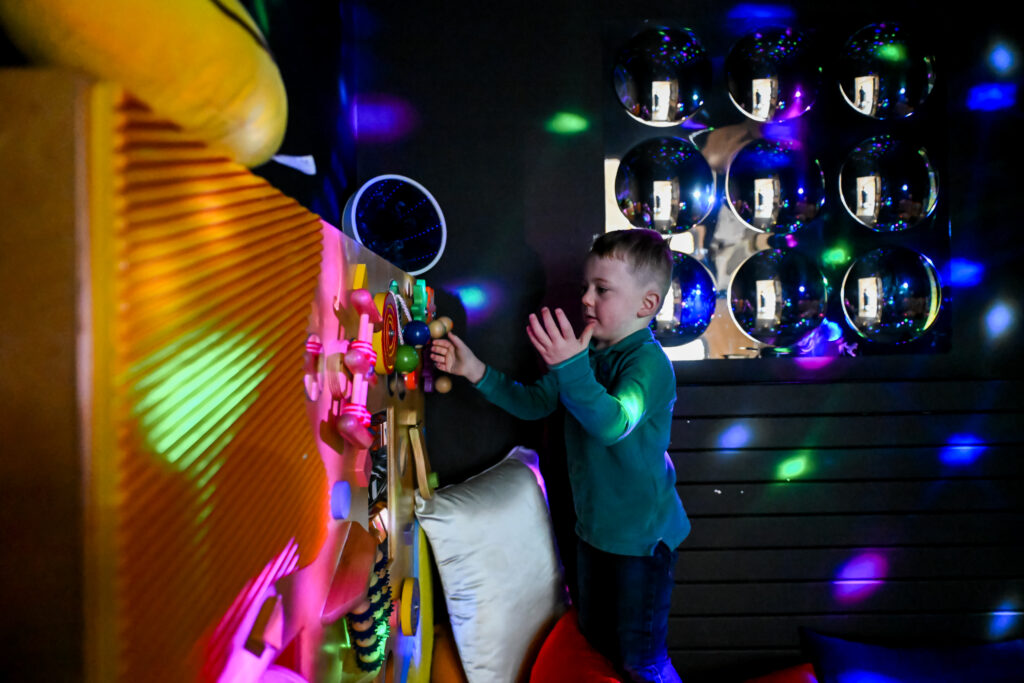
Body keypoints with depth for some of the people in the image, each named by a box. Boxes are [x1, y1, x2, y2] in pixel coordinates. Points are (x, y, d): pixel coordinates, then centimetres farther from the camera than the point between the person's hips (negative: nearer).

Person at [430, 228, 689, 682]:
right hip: (594, 523, 8)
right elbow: (533, 402, 12)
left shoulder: (649, 361, -23)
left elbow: (612, 423, -38)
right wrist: (476, 371, 1)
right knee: (595, 637, 23)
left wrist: (570, 367, -52)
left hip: (642, 532, -8)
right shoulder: (587, 352, 4)